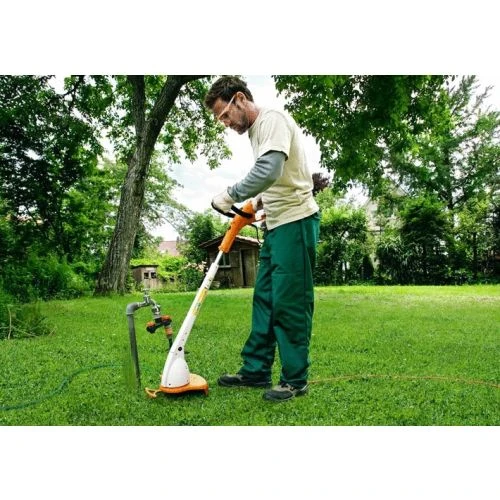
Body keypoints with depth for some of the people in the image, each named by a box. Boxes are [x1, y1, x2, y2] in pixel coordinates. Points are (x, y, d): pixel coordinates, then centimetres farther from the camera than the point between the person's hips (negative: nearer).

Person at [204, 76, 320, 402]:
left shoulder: (273, 119, -9)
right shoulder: (255, 131, 20)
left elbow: (270, 170, -26)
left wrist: (231, 196, -19)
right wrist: (258, 201, 12)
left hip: (296, 221, -10)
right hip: (276, 224, 10)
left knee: (289, 302, -6)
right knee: (264, 299, 10)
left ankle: (295, 380, 6)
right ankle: (256, 371, 19)